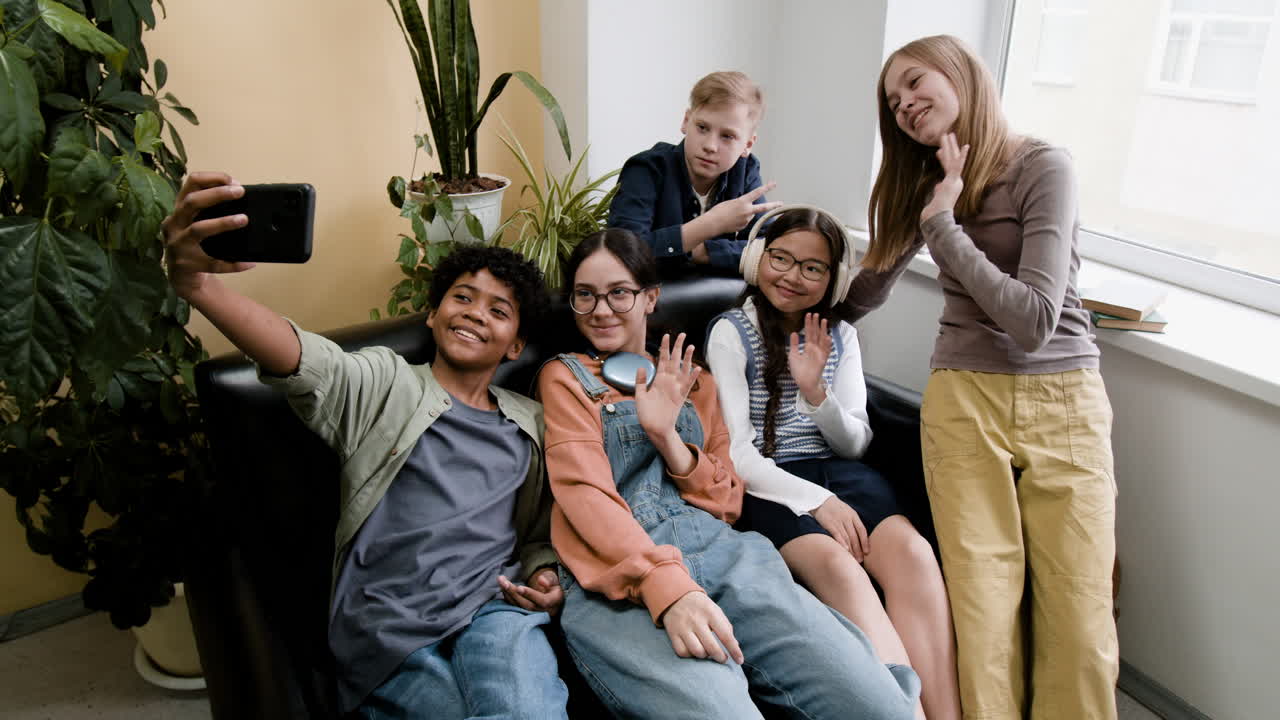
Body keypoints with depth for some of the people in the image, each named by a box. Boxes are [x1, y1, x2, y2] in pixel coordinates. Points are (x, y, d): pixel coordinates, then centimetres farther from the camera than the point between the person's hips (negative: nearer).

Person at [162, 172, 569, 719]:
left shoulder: (530, 426, 17)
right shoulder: (383, 386, 6)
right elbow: (308, 362, -16)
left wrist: (546, 579, 3)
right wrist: (196, 284, -35)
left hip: (494, 610, 3)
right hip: (389, 631, -2)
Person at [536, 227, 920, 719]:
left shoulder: (693, 382, 24)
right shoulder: (564, 377, 12)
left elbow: (727, 501, 17)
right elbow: (585, 493, -6)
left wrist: (666, 436, -3)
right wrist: (668, 588, -23)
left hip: (722, 552, 3)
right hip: (623, 582, -3)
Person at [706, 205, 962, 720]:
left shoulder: (839, 334, 15)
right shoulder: (731, 333, 2)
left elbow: (855, 443, 10)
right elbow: (736, 452, -5)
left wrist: (816, 391, -10)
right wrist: (816, 500, -17)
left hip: (840, 473, 4)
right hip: (769, 485, -3)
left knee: (913, 553, -27)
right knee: (840, 569, -33)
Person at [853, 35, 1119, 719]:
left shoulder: (1043, 166, -6)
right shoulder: (926, 185, 11)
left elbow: (1033, 322, -16)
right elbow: (859, 297, 17)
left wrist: (942, 225, -13)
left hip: (1064, 402, -2)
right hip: (963, 402, 3)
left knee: (1080, 622, -3)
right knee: (984, 616, -5)